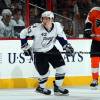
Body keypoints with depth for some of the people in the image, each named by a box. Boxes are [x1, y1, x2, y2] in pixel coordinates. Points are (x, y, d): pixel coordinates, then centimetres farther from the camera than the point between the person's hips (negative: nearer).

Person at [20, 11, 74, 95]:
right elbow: (23, 33, -13)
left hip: (51, 49, 4)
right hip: (39, 53, -4)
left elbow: (61, 37, 3)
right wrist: (25, 47, -9)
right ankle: (41, 87, 22)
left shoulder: (57, 26, -14)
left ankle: (57, 87, 14)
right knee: (44, 72, -8)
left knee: (61, 67, -6)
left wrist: (67, 46, -5)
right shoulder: (36, 28, -25)